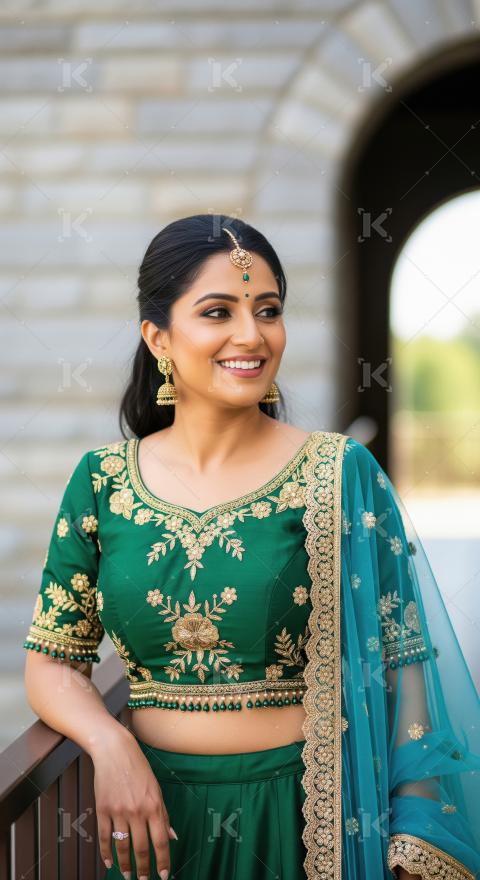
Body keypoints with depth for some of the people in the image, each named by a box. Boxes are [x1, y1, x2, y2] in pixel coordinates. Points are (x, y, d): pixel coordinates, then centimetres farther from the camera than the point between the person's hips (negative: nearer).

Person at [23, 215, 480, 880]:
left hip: (310, 817, -1)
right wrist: (110, 744, -16)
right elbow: (52, 663, 3)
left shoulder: (344, 475, -7)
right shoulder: (102, 480, -1)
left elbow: (403, 668, -7)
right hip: (155, 814, 2)